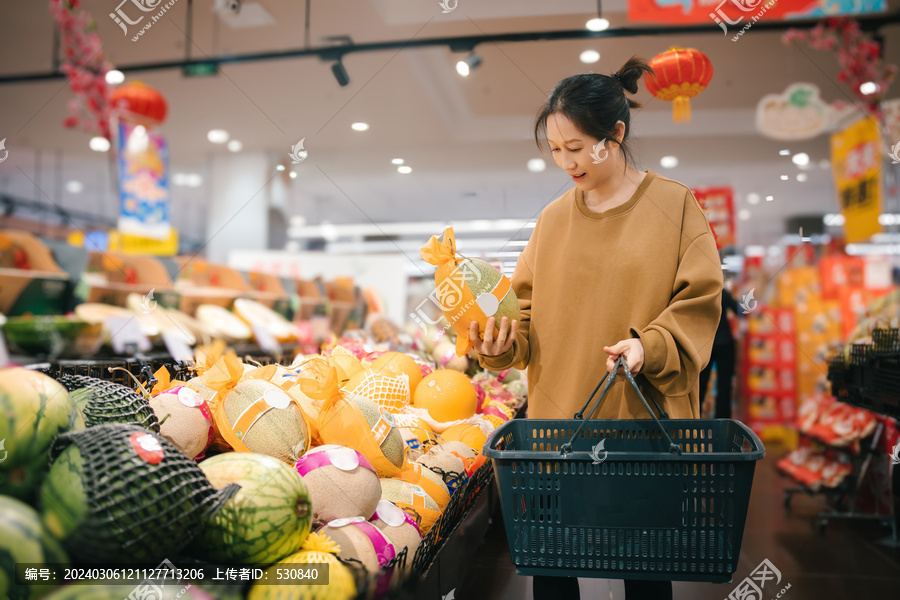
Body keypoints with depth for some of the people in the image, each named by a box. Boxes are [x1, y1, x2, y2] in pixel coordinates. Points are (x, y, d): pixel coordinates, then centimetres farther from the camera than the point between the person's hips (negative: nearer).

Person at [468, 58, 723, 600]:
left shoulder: (675, 204, -1)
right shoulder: (554, 218, 9)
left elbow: (698, 302, -5)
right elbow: (529, 307, 10)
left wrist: (648, 346, -21)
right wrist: (499, 341, -9)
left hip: (644, 419, -3)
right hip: (556, 419, 3)